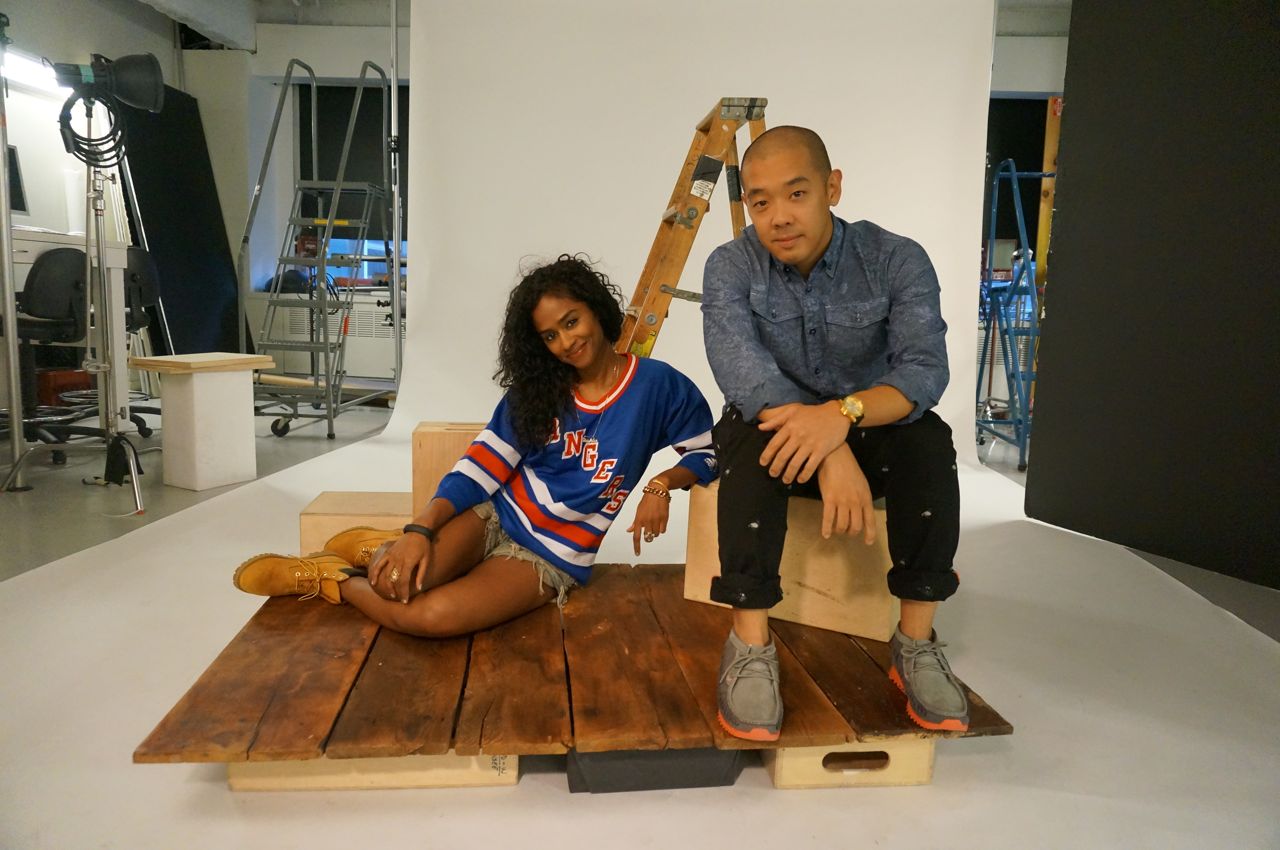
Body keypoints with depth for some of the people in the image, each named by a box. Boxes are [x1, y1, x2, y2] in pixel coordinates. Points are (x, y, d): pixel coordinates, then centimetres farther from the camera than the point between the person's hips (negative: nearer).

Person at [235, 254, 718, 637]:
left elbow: (708, 453, 2)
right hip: (494, 518, 2)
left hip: (551, 558, -2)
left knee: (430, 616, -27)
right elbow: (479, 469, -4)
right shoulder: (537, 388, 2)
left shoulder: (658, 386, -7)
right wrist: (419, 531, -18)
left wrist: (661, 484, -19)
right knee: (396, 580, -28)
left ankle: (335, 581, 2)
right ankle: (382, 549, 8)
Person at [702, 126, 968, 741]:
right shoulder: (731, 268, -12)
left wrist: (843, 413, -47)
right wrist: (831, 455, -44)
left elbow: (924, 370, -26)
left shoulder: (896, 260, -11)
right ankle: (749, 645, -31)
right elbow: (741, 370, -29)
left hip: (868, 427, 1)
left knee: (927, 438, -30)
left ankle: (916, 642, -20)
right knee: (755, 434, -34)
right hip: (778, 426, 0)